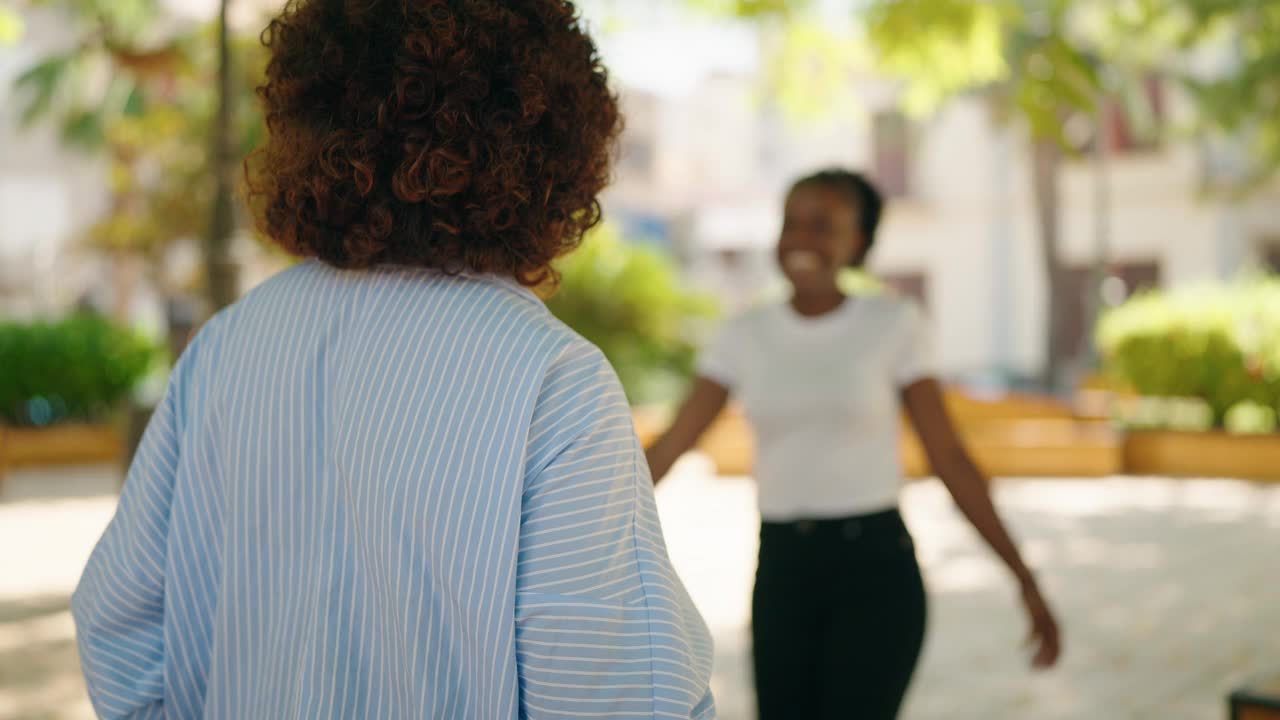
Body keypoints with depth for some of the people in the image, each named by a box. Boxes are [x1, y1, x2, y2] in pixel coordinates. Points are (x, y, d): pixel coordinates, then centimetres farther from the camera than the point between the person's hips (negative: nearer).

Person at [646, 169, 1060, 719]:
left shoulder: (892, 324, -3)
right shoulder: (746, 333, 5)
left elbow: (950, 458, -1)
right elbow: (671, 446, 3)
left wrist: (1025, 578, -4)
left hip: (875, 570, -3)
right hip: (782, 575, 4)